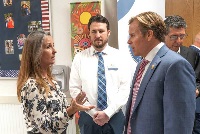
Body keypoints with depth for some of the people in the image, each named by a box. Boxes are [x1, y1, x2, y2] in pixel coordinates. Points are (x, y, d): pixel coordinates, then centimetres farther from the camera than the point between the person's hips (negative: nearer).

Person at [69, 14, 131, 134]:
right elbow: (74, 89, -3)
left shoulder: (119, 56, 0)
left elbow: (125, 88, -5)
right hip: (88, 118, 0)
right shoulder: (80, 58, 0)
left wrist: (108, 112, -13)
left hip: (115, 117, 0)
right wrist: (93, 113, -10)